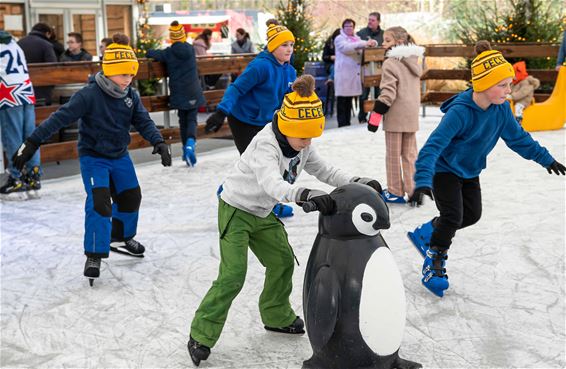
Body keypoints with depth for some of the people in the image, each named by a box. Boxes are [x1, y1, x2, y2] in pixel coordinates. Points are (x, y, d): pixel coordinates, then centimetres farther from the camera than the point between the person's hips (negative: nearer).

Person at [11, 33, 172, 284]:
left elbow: (143, 122, -5)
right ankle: (94, 256, -8)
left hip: (120, 155, 6)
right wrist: (32, 143, -27)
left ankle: (121, 238, 37)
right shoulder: (89, 95, -23)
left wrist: (158, 142, -24)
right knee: (99, 202, -18)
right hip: (93, 157, -6)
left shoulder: (130, 96, -5)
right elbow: (60, 118, -24)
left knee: (131, 196, 12)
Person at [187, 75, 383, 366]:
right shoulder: (265, 146, -33)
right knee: (232, 276, -13)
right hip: (236, 210, -8)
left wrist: (356, 182, -16)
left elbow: (324, 171, 0)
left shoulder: (301, 146, -6)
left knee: (283, 261, 11)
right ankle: (201, 335, -1)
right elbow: (273, 184, -50)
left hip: (262, 212, 8)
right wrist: (308, 196, -66)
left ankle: (277, 316, 33)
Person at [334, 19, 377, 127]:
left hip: (354, 73, 6)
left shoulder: (357, 38, 22)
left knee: (349, 99, 10)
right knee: (342, 100, -6)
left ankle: (347, 123, 14)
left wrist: (372, 43, -1)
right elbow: (347, 47, -18)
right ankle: (342, 124, -5)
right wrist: (364, 43, -26)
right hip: (343, 73, -6)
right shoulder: (339, 39, 2)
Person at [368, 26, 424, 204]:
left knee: (393, 154, 4)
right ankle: (414, 191, 14)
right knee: (410, 154, 13)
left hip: (395, 116, -7)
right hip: (412, 115, 7)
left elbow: (388, 92, -18)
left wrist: (376, 114, -14)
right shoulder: (413, 61, 11)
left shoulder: (391, 63, -14)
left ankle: (395, 192, 10)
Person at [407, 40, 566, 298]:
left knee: (472, 215, 11)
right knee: (453, 217, -13)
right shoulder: (460, 112, -36)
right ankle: (434, 264, 10)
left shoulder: (501, 108, -15)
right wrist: (423, 182, -53)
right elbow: (432, 146, -41)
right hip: (444, 170, -7)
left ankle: (425, 234, 31)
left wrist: (545, 159, 9)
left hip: (470, 171, 7)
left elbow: (517, 137, 3)